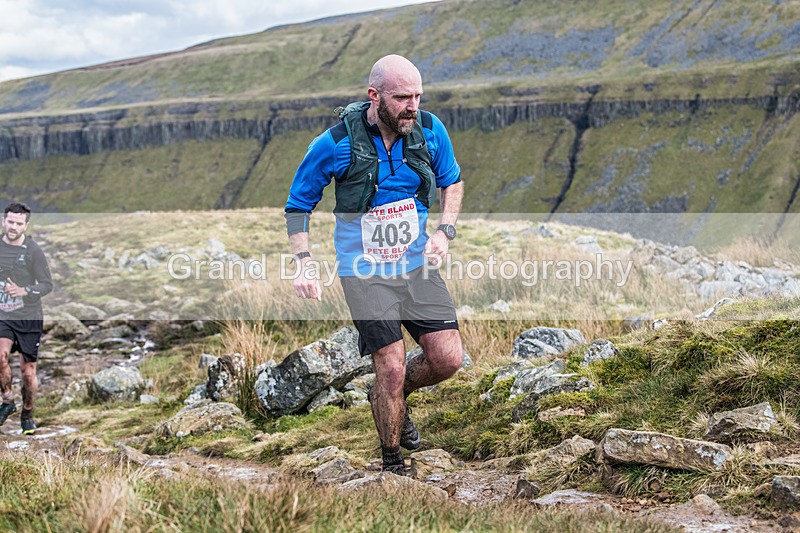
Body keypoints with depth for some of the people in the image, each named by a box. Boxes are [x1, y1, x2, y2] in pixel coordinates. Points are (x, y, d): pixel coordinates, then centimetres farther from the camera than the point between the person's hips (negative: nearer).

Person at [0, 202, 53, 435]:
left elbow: (48, 284, -7)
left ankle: (27, 415, 24)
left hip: (29, 319, -2)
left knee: (28, 372, 2)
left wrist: (24, 291, -23)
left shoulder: (34, 251, -7)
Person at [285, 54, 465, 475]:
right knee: (392, 368, -8)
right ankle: (392, 463, 15)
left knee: (448, 358, -4)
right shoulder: (335, 143, -15)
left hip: (417, 263, 4)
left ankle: (393, 397, 29)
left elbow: (452, 181, 13)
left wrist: (444, 232, -3)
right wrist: (304, 264, -13)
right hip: (365, 271, -4)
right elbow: (298, 205, -2)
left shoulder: (430, 130, -6)